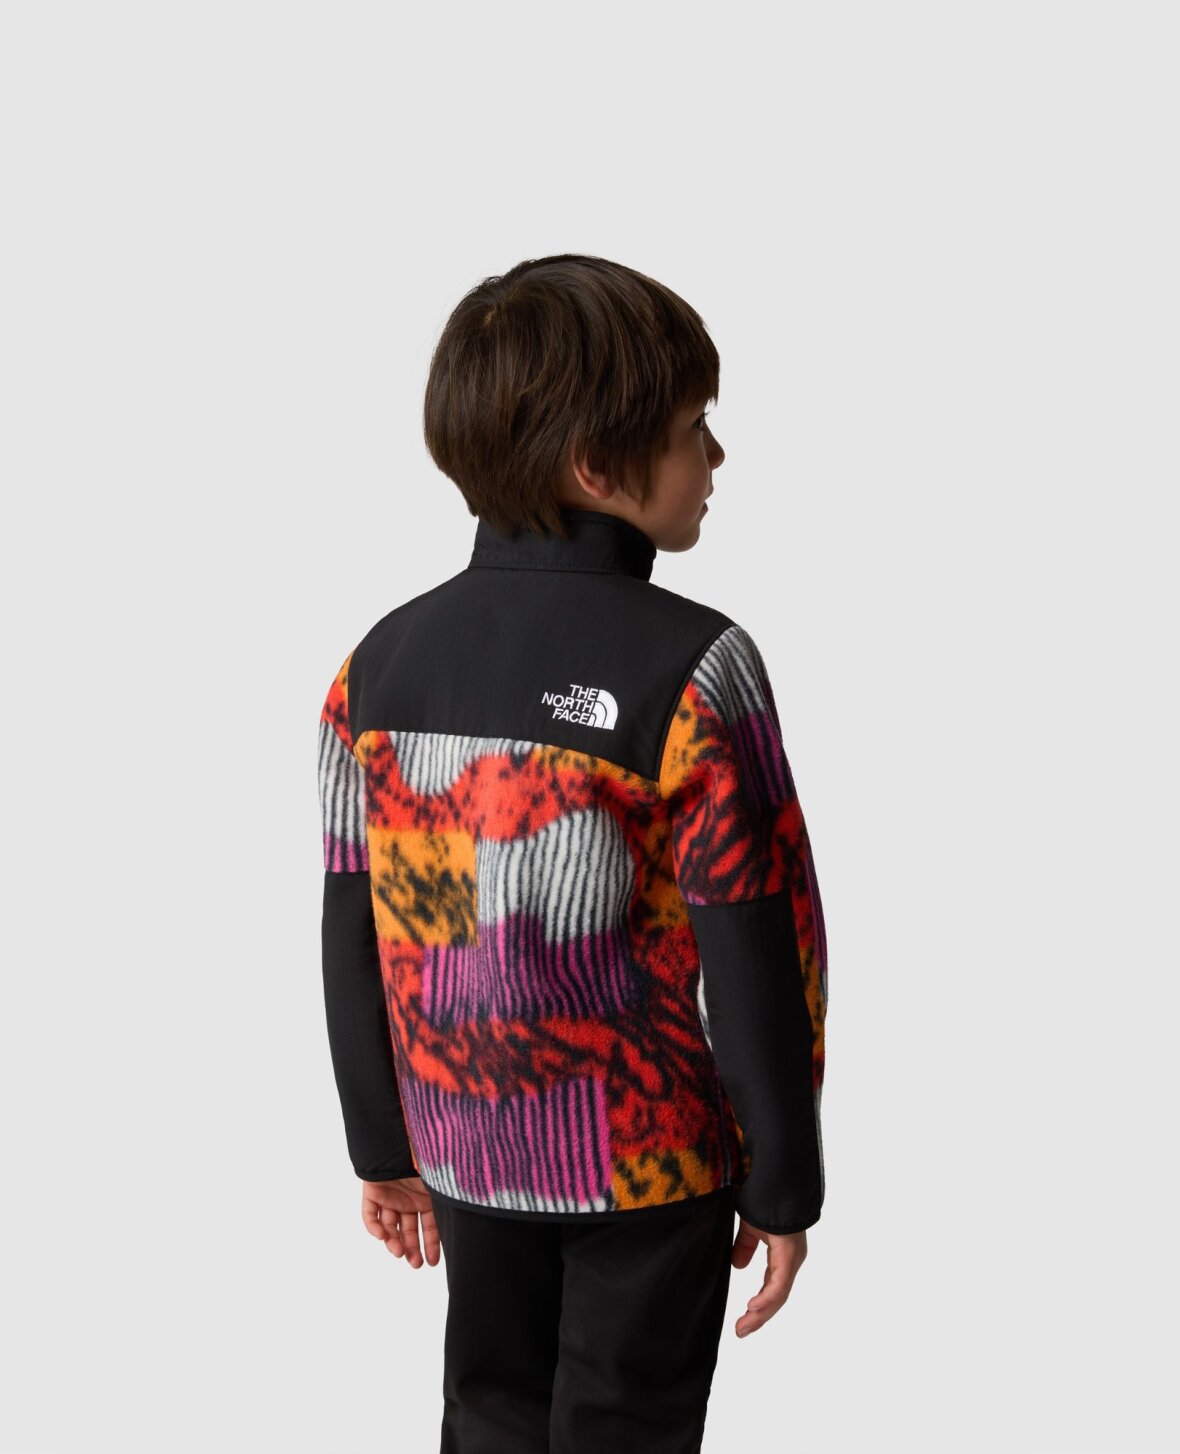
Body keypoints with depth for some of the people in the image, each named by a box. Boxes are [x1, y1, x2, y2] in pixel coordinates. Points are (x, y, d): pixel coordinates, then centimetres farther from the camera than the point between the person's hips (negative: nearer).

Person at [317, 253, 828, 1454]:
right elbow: (755, 956, -16)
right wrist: (783, 1183, -5)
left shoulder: (382, 660, -4)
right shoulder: (693, 668, -20)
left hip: (469, 1145, 5)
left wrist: (383, 1147, 13)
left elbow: (353, 939, 1)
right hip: (649, 1154, -4)